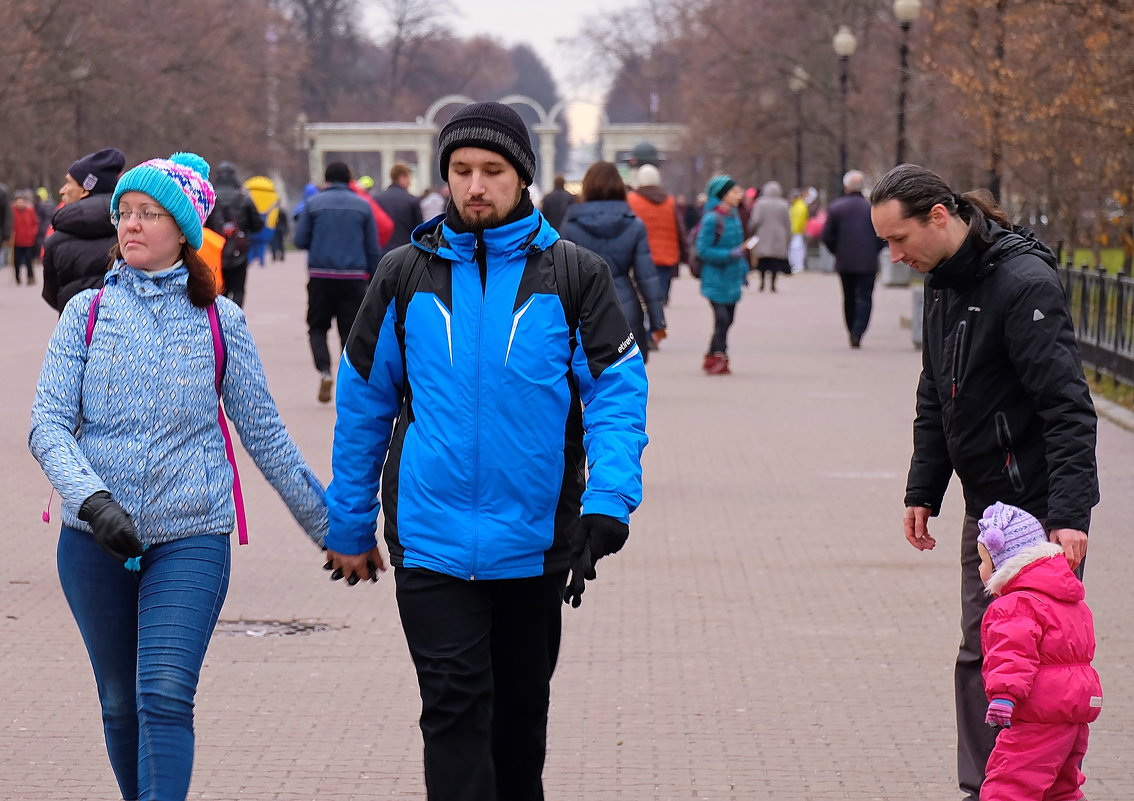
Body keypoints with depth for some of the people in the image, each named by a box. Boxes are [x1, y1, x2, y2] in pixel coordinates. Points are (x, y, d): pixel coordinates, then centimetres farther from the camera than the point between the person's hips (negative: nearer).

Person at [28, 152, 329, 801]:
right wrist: (93, 499, -22)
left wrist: (328, 525, 10)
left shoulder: (220, 321, 3)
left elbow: (264, 431, 9)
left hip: (191, 537, -2)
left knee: (166, 699, -15)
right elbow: (49, 424, -4)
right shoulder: (87, 313, 4)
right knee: (121, 704, 12)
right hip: (95, 540, 2)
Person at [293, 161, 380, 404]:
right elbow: (373, 249, 5)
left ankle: (324, 370, -11)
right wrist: (374, 281, 11)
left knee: (317, 326, 11)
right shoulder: (362, 205, 5)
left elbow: (300, 240, 1)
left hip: (321, 276, -1)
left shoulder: (313, 203, 1)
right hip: (354, 278, 1)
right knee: (351, 330, 7)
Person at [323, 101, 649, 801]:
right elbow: (364, 403, 9)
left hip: (536, 542, 1)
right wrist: (350, 525, 10)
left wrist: (609, 499, -21)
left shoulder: (576, 277, 0)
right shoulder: (405, 275, 3)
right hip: (431, 540, -1)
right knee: (455, 707, -9)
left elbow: (618, 394, -5)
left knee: (521, 709, 17)